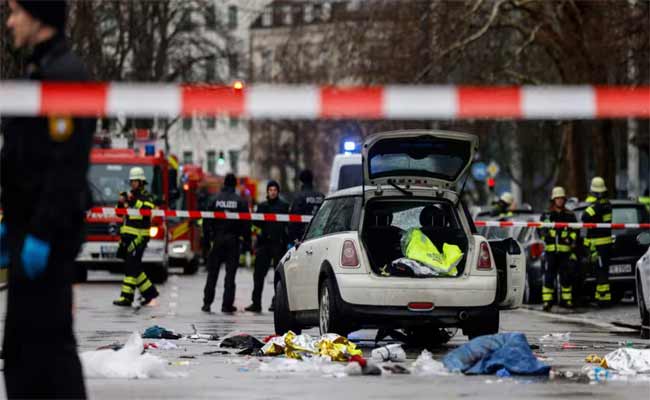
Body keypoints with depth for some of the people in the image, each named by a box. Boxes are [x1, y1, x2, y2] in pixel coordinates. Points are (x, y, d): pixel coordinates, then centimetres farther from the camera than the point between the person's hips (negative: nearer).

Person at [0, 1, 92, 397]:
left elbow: (66, 165, -21)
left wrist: (41, 234, -23)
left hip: (48, 233, -10)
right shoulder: (38, 71, 18)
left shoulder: (64, 74, -14)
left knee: (47, 337, -10)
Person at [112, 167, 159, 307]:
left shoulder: (147, 197, -3)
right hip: (127, 235, 8)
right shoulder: (130, 195, 18)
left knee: (131, 266, -11)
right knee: (134, 266, 9)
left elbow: (147, 211, -20)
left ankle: (126, 297, -12)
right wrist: (121, 202, -2)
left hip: (139, 236, -8)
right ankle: (149, 291, 18)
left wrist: (134, 201, -23)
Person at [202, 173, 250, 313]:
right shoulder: (240, 202, -3)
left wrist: (208, 236, 8)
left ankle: (207, 303, 7)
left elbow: (207, 220, 0)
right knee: (230, 273, 2)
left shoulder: (215, 200, 1)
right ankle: (227, 304, -1)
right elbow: (246, 223, -4)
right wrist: (247, 240, 2)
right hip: (233, 240, -1)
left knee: (212, 273, 8)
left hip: (217, 239, 1)